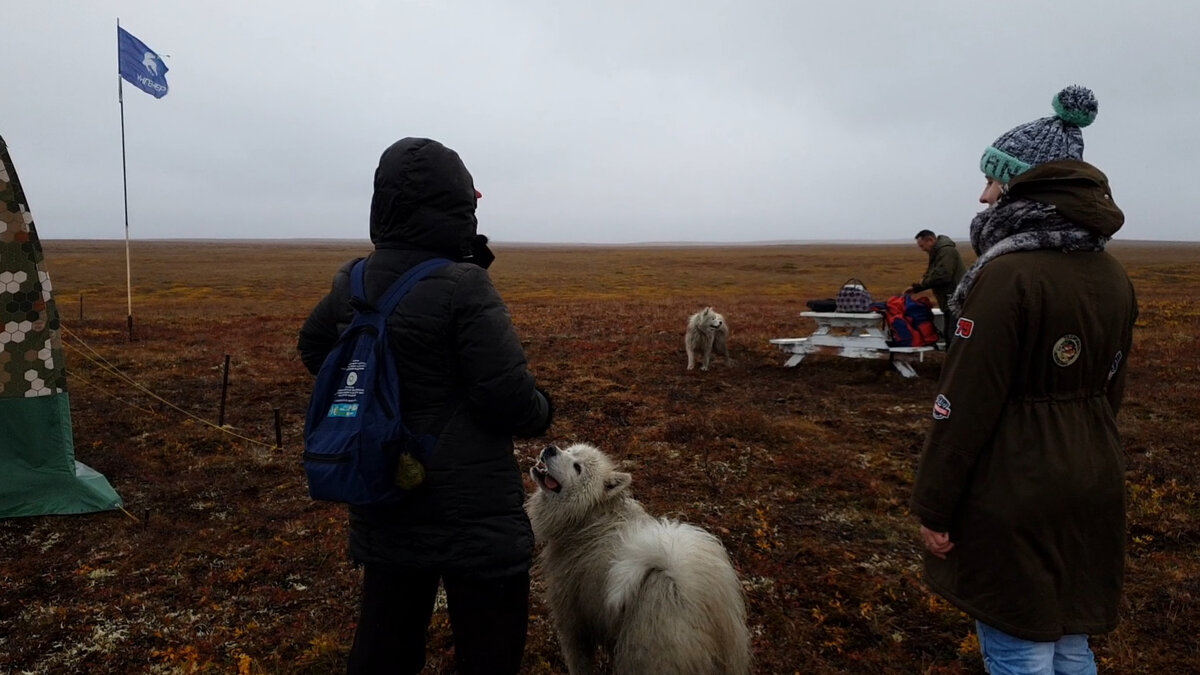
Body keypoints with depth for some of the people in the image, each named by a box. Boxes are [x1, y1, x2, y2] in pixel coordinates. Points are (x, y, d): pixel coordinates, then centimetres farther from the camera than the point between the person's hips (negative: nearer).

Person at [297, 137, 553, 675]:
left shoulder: (352, 282, 1)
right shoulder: (463, 287, -19)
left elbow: (314, 349, 19)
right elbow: (509, 399, -17)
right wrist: (542, 411, 3)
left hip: (383, 505, 7)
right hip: (472, 511, -6)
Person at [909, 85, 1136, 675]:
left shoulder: (1008, 274, -20)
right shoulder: (1111, 276, 5)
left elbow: (966, 404, -20)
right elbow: (1111, 389, 13)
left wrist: (933, 507, -12)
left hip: (1014, 497, -8)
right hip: (1091, 490, 8)